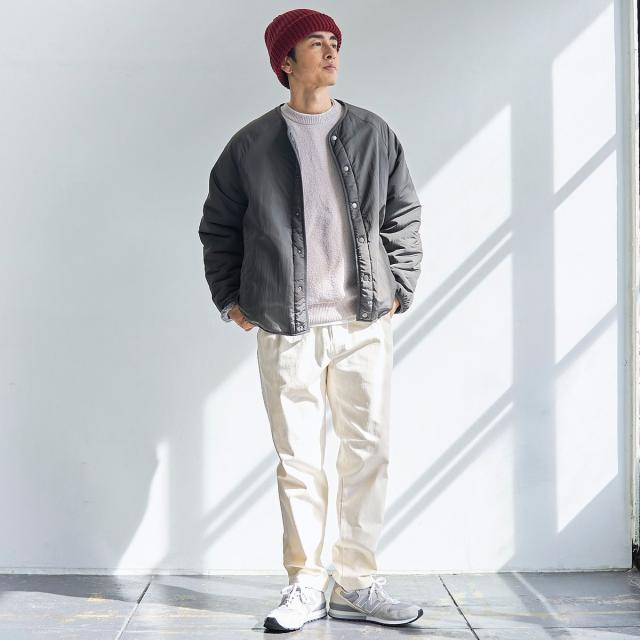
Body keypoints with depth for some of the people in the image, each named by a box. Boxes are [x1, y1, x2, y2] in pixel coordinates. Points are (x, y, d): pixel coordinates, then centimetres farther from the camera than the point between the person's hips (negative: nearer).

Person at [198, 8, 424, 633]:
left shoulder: (374, 134, 11)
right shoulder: (251, 144, 6)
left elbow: (403, 215, 16)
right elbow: (218, 226, 14)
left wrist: (399, 288, 8)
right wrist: (230, 298, 9)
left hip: (365, 323, 2)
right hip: (287, 328, -1)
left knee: (368, 453, 2)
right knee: (298, 461, 2)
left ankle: (356, 584, 14)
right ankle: (306, 584, 14)